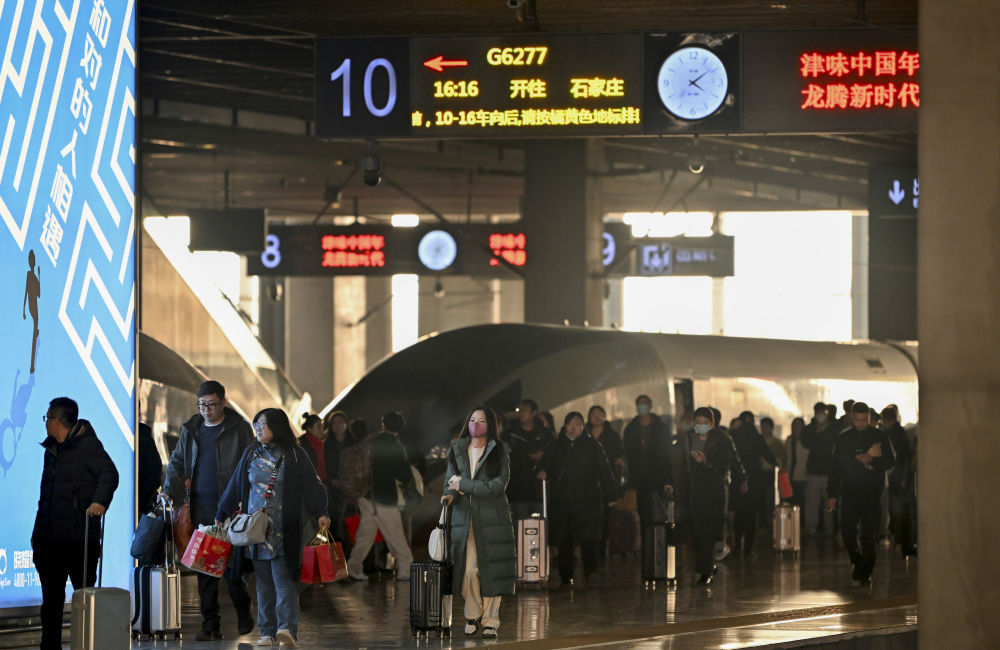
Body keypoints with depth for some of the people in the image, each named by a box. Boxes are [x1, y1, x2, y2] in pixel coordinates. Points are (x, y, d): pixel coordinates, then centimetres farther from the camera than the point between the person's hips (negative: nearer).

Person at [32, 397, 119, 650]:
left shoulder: (88, 445, -5)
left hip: (79, 536, -7)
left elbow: (109, 473, -18)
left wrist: (99, 501, -35)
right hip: (49, 539, 7)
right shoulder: (51, 450, 18)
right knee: (51, 598, 9)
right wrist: (37, 532, 19)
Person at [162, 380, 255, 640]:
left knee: (232, 560, -6)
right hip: (201, 506, 4)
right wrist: (169, 490, 2)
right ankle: (210, 623, 5)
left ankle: (243, 612, 17)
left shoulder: (239, 428, 2)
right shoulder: (191, 429, 14)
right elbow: (177, 461, 18)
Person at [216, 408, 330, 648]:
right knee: (263, 582, 3)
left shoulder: (295, 455, 1)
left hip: (284, 532, -4)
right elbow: (235, 487, 17)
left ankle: (288, 628, -20)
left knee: (284, 579, -12)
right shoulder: (251, 455, 13)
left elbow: (312, 485, -4)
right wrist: (221, 516, 17)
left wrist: (321, 513, -17)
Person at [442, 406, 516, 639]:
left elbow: (498, 485, -9)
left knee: (491, 571, -4)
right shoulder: (457, 450, 12)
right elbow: (450, 480, 14)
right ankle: (473, 615, 15)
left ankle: (490, 620, 6)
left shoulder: (499, 452, 1)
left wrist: (464, 485, -11)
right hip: (464, 516, 2)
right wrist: (450, 494, -9)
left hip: (492, 518, -2)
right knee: (468, 569, -5)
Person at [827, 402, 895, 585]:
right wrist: (832, 494, 8)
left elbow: (890, 461, 4)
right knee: (847, 531, -3)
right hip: (850, 491, 2)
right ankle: (857, 562, 20)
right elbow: (836, 467, 12)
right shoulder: (844, 439, 10)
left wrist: (871, 460, -15)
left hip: (872, 491, -2)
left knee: (868, 533, -7)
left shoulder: (879, 437, 5)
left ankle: (866, 571, 0)